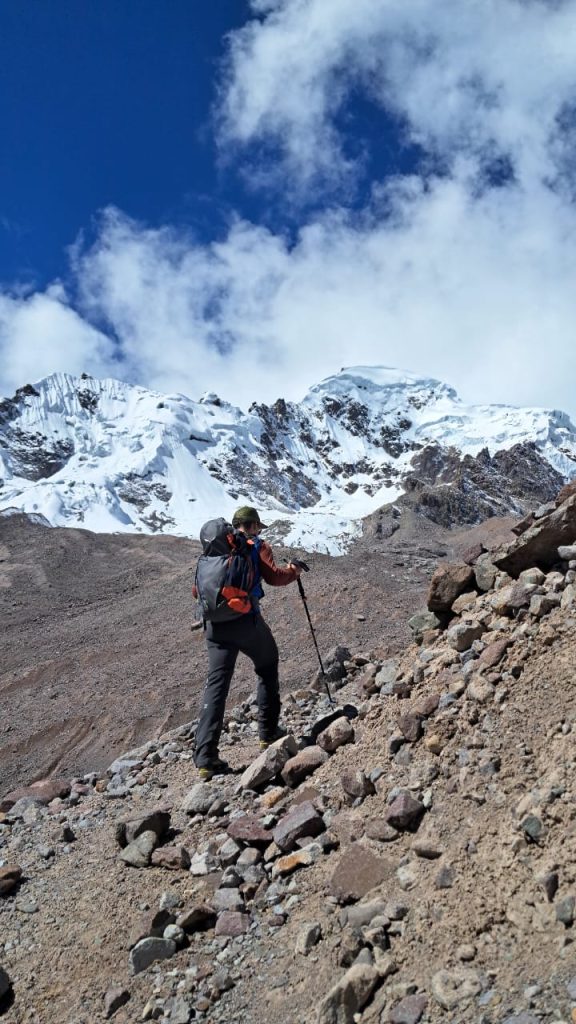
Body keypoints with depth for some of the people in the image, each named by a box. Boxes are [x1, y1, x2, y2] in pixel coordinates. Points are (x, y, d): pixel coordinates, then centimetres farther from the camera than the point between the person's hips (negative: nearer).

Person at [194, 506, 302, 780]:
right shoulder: (257, 546, 3)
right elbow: (274, 577, -9)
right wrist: (292, 572, 10)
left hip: (215, 624, 4)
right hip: (247, 621, -4)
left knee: (216, 685, 1)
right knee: (267, 670, 21)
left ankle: (205, 759, -8)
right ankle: (268, 735, 24)